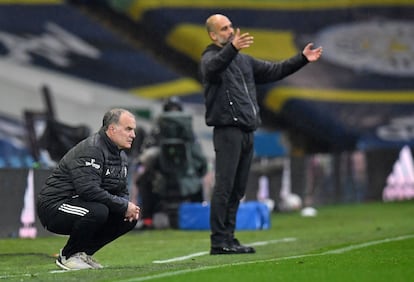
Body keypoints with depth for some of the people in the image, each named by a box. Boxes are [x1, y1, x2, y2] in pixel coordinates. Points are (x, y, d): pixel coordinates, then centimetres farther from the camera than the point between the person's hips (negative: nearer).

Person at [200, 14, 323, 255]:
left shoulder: (244, 60, 22)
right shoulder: (210, 58, -4)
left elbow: (273, 71, 25)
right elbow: (214, 67, -29)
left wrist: (302, 59, 17)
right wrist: (232, 48, -47)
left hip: (247, 132, 8)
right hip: (227, 130, -8)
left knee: (238, 189, 9)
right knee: (224, 187, -11)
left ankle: (229, 238, 14)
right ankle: (219, 242, -12)